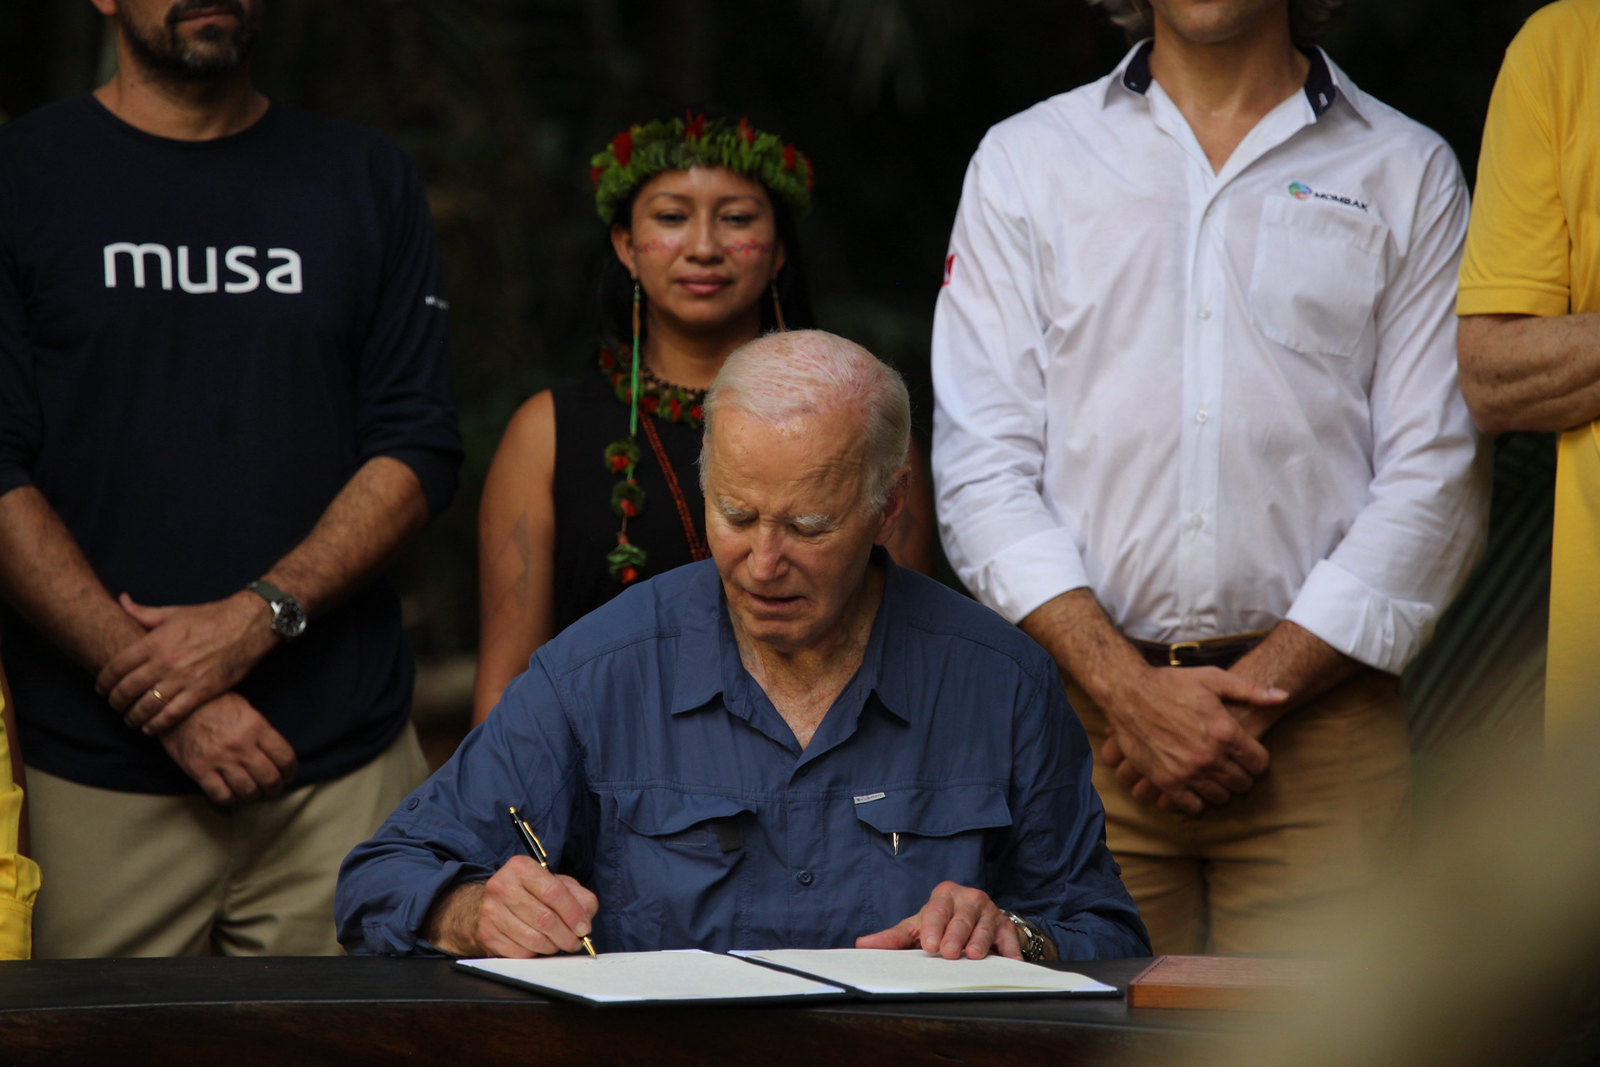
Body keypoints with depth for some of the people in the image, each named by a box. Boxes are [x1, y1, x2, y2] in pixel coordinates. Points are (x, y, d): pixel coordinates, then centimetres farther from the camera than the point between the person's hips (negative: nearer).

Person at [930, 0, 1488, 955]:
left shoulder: (1408, 174, 10)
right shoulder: (1024, 161, 12)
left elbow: (1435, 484, 2)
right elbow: (981, 469, 4)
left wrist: (1256, 692, -9)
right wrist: (1129, 690, -9)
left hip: (1320, 709, -1)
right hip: (1078, 725, 1)